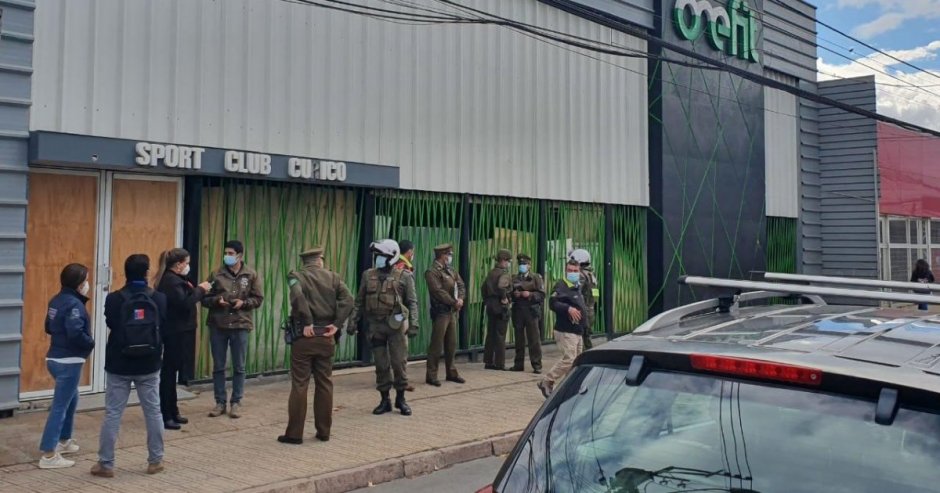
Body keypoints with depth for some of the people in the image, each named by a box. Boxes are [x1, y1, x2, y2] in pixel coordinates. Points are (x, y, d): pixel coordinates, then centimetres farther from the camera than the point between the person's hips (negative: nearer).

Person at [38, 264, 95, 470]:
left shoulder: (56, 301, 9)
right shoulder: (74, 304, -19)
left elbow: (49, 327, 17)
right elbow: (76, 334, -27)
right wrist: (91, 344, -11)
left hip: (56, 358, 10)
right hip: (69, 362, -10)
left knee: (71, 399, 25)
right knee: (60, 405, -6)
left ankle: (64, 441, 37)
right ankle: (49, 455, -4)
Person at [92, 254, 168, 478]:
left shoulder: (114, 299, -10)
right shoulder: (159, 299, -8)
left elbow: (110, 324, 4)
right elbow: (165, 328, 0)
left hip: (119, 365, -1)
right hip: (149, 366, 1)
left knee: (112, 414, 7)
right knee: (153, 412, 12)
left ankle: (106, 463, 12)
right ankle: (155, 460, 20)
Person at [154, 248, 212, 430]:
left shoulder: (170, 279, 15)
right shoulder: (171, 281, -17)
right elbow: (184, 303, -26)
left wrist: (196, 291, 3)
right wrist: (200, 290, -15)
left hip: (173, 332, 11)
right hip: (173, 333, -11)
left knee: (170, 371, 15)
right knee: (168, 372, -5)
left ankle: (172, 412, 24)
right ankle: (165, 416, 0)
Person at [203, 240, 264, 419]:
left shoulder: (251, 275, 1)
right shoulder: (216, 275, 2)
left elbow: (258, 299, 3)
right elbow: (205, 298, 5)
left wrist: (243, 303, -14)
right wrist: (216, 300, -14)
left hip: (240, 325, -1)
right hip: (217, 325, 1)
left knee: (239, 367, 6)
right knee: (218, 367, 8)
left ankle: (236, 403, 17)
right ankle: (220, 402, 19)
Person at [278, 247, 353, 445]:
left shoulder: (296, 276, -1)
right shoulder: (333, 277, 8)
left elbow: (298, 297, -22)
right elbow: (348, 299, -6)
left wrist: (306, 323, -16)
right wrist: (336, 324, -5)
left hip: (304, 337, -3)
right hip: (326, 337, 3)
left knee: (299, 384, 2)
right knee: (325, 384, 11)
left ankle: (294, 433, 6)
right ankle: (324, 431, 17)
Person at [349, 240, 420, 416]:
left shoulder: (404, 276, 0)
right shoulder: (368, 275, 9)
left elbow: (412, 302, -2)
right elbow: (360, 301, 13)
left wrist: (413, 323, -12)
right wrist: (354, 321, 6)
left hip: (396, 324, -3)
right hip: (375, 325, 3)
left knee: (399, 362, 0)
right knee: (381, 364, 7)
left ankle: (400, 398, 15)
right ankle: (385, 400, 17)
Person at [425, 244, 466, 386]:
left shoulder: (451, 271, 17)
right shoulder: (432, 272, -10)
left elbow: (461, 286, 11)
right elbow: (438, 292, -18)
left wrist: (460, 299, -8)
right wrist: (454, 302, -14)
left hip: (453, 311, 8)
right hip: (440, 312, -8)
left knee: (451, 345, 13)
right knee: (436, 345, -5)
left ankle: (451, 373, 22)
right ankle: (431, 376, 0)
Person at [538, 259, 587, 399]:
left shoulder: (578, 287, 19)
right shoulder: (561, 286, -9)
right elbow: (552, 303, -24)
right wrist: (568, 308, -35)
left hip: (577, 331, 9)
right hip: (565, 331, -9)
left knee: (576, 362, 11)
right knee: (569, 360, -16)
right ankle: (546, 382, -5)